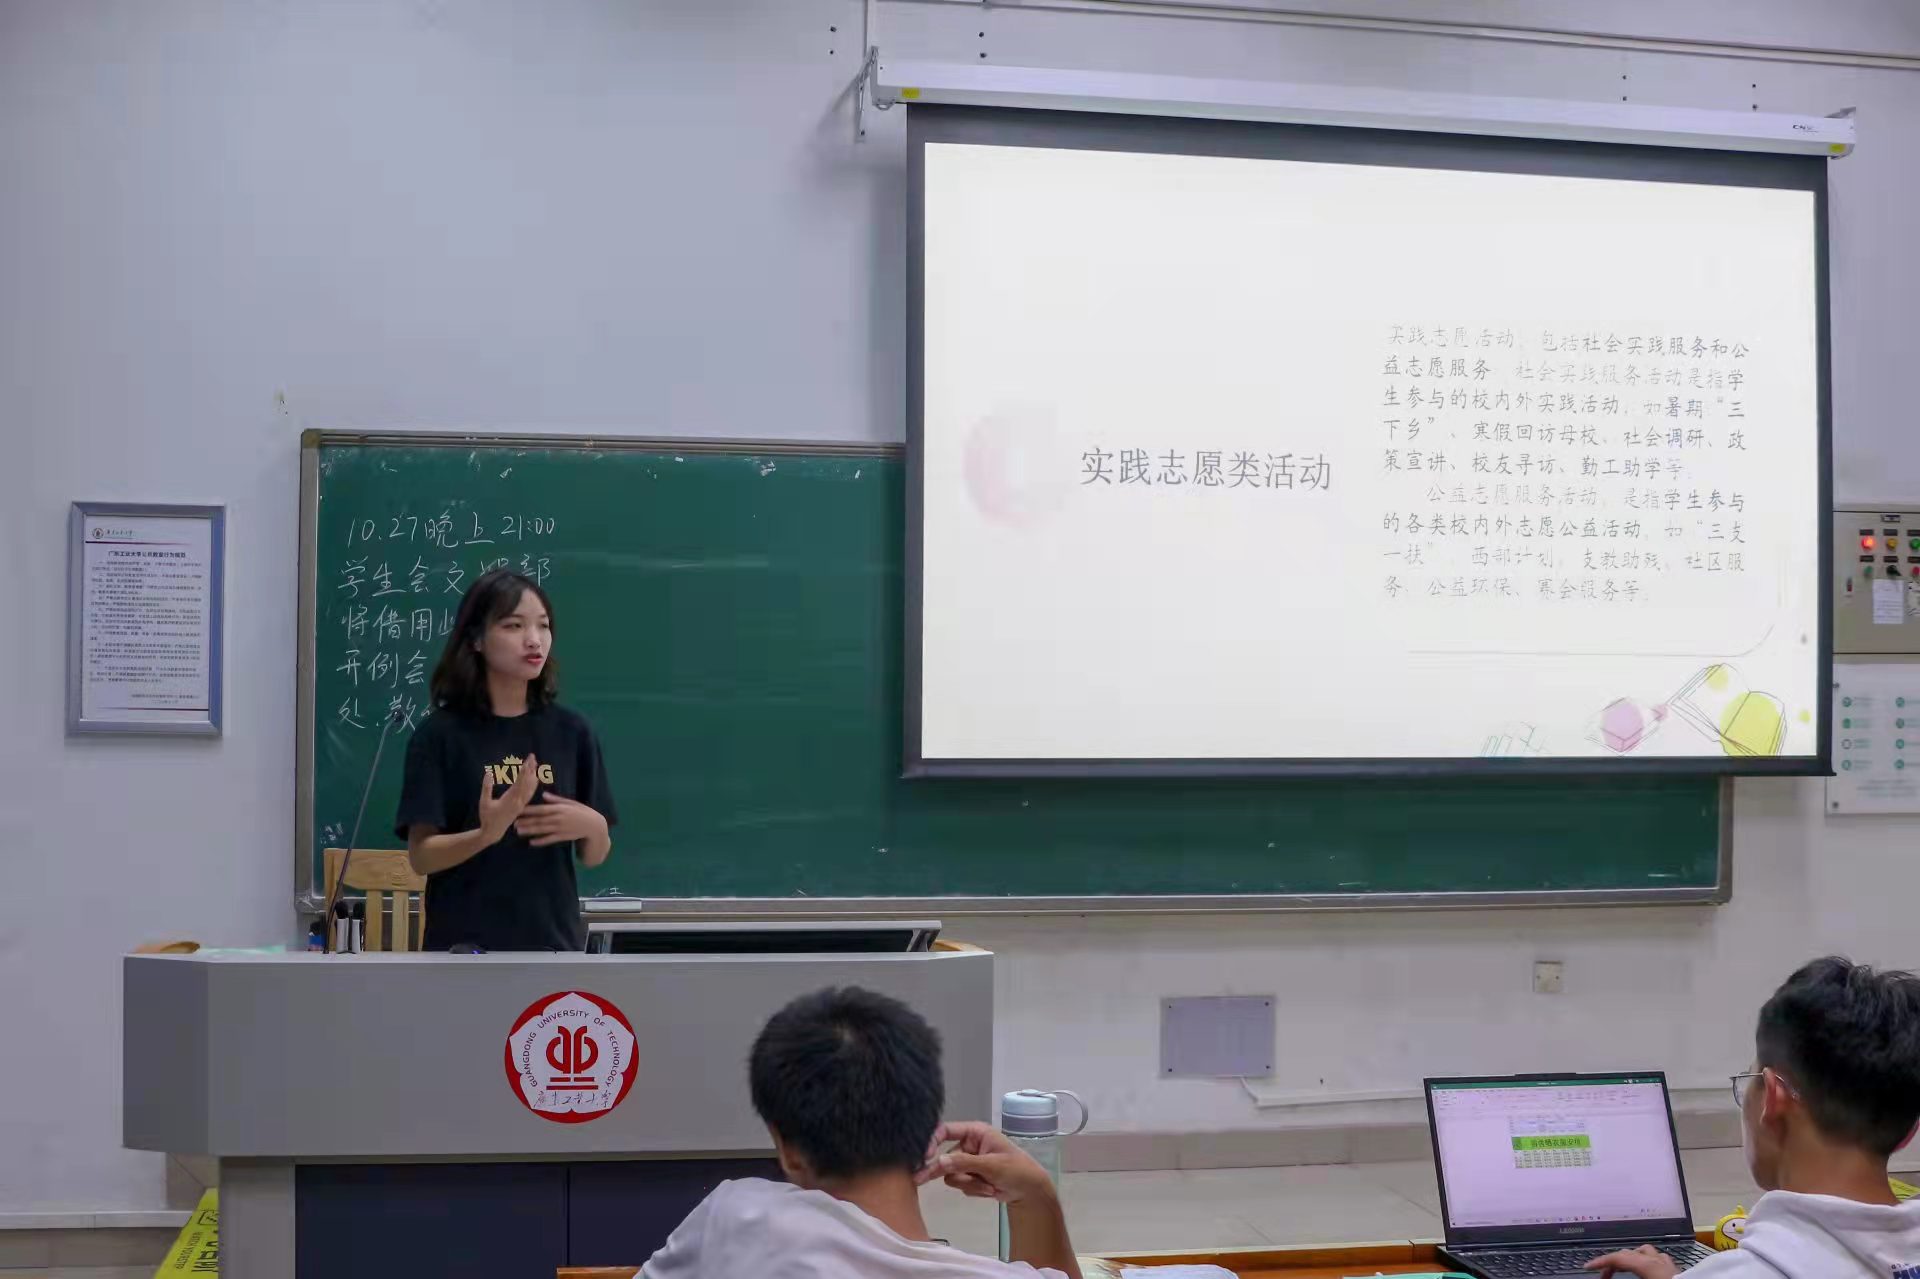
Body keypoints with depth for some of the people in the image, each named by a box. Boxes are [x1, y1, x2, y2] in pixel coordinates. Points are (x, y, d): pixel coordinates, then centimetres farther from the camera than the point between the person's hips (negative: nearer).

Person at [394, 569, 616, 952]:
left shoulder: (571, 733, 5)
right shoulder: (441, 734, -4)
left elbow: (593, 855, 9)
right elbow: (421, 855, -8)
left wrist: (593, 826, -14)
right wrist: (486, 834, -26)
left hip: (550, 947, 3)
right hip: (466, 951, -3)